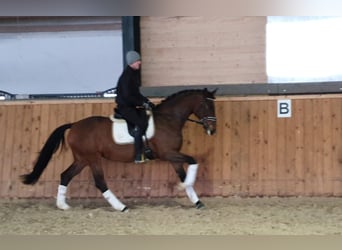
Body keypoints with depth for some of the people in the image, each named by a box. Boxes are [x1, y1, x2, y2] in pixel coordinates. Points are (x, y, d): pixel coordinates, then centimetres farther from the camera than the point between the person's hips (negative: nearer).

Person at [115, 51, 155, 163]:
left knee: (147, 119, -6)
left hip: (134, 105, 9)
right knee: (139, 124, -22)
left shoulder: (135, 73, 9)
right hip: (124, 106, -9)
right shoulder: (126, 76, -18)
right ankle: (138, 156, -19)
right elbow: (127, 96, -23)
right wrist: (143, 103, -19)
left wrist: (146, 101, 5)